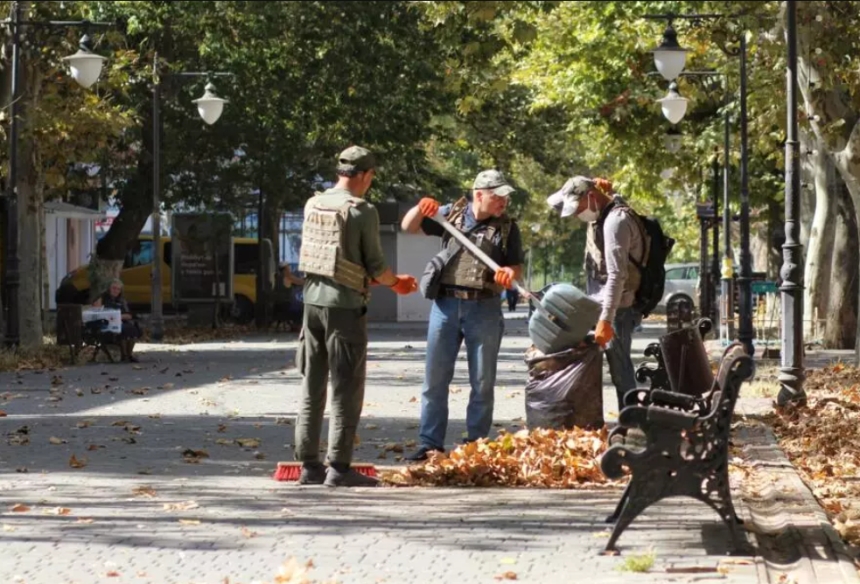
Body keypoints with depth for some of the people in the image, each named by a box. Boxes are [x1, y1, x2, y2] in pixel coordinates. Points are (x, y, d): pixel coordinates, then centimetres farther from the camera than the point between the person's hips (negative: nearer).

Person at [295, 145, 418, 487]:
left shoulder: (313, 206, 7)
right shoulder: (363, 211, -12)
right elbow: (375, 266, -10)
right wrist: (396, 283, 12)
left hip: (313, 300, 6)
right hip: (345, 306, -6)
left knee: (312, 386, 11)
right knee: (346, 389, -1)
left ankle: (309, 464, 14)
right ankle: (338, 468, -3)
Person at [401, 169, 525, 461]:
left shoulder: (507, 227, 4)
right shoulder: (452, 214, 4)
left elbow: (517, 266, 5)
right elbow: (409, 227, 10)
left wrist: (510, 272, -19)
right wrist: (420, 209, -11)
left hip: (484, 309, 0)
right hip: (446, 305, 0)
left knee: (482, 383, 5)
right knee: (435, 379, 3)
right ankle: (430, 443, 9)